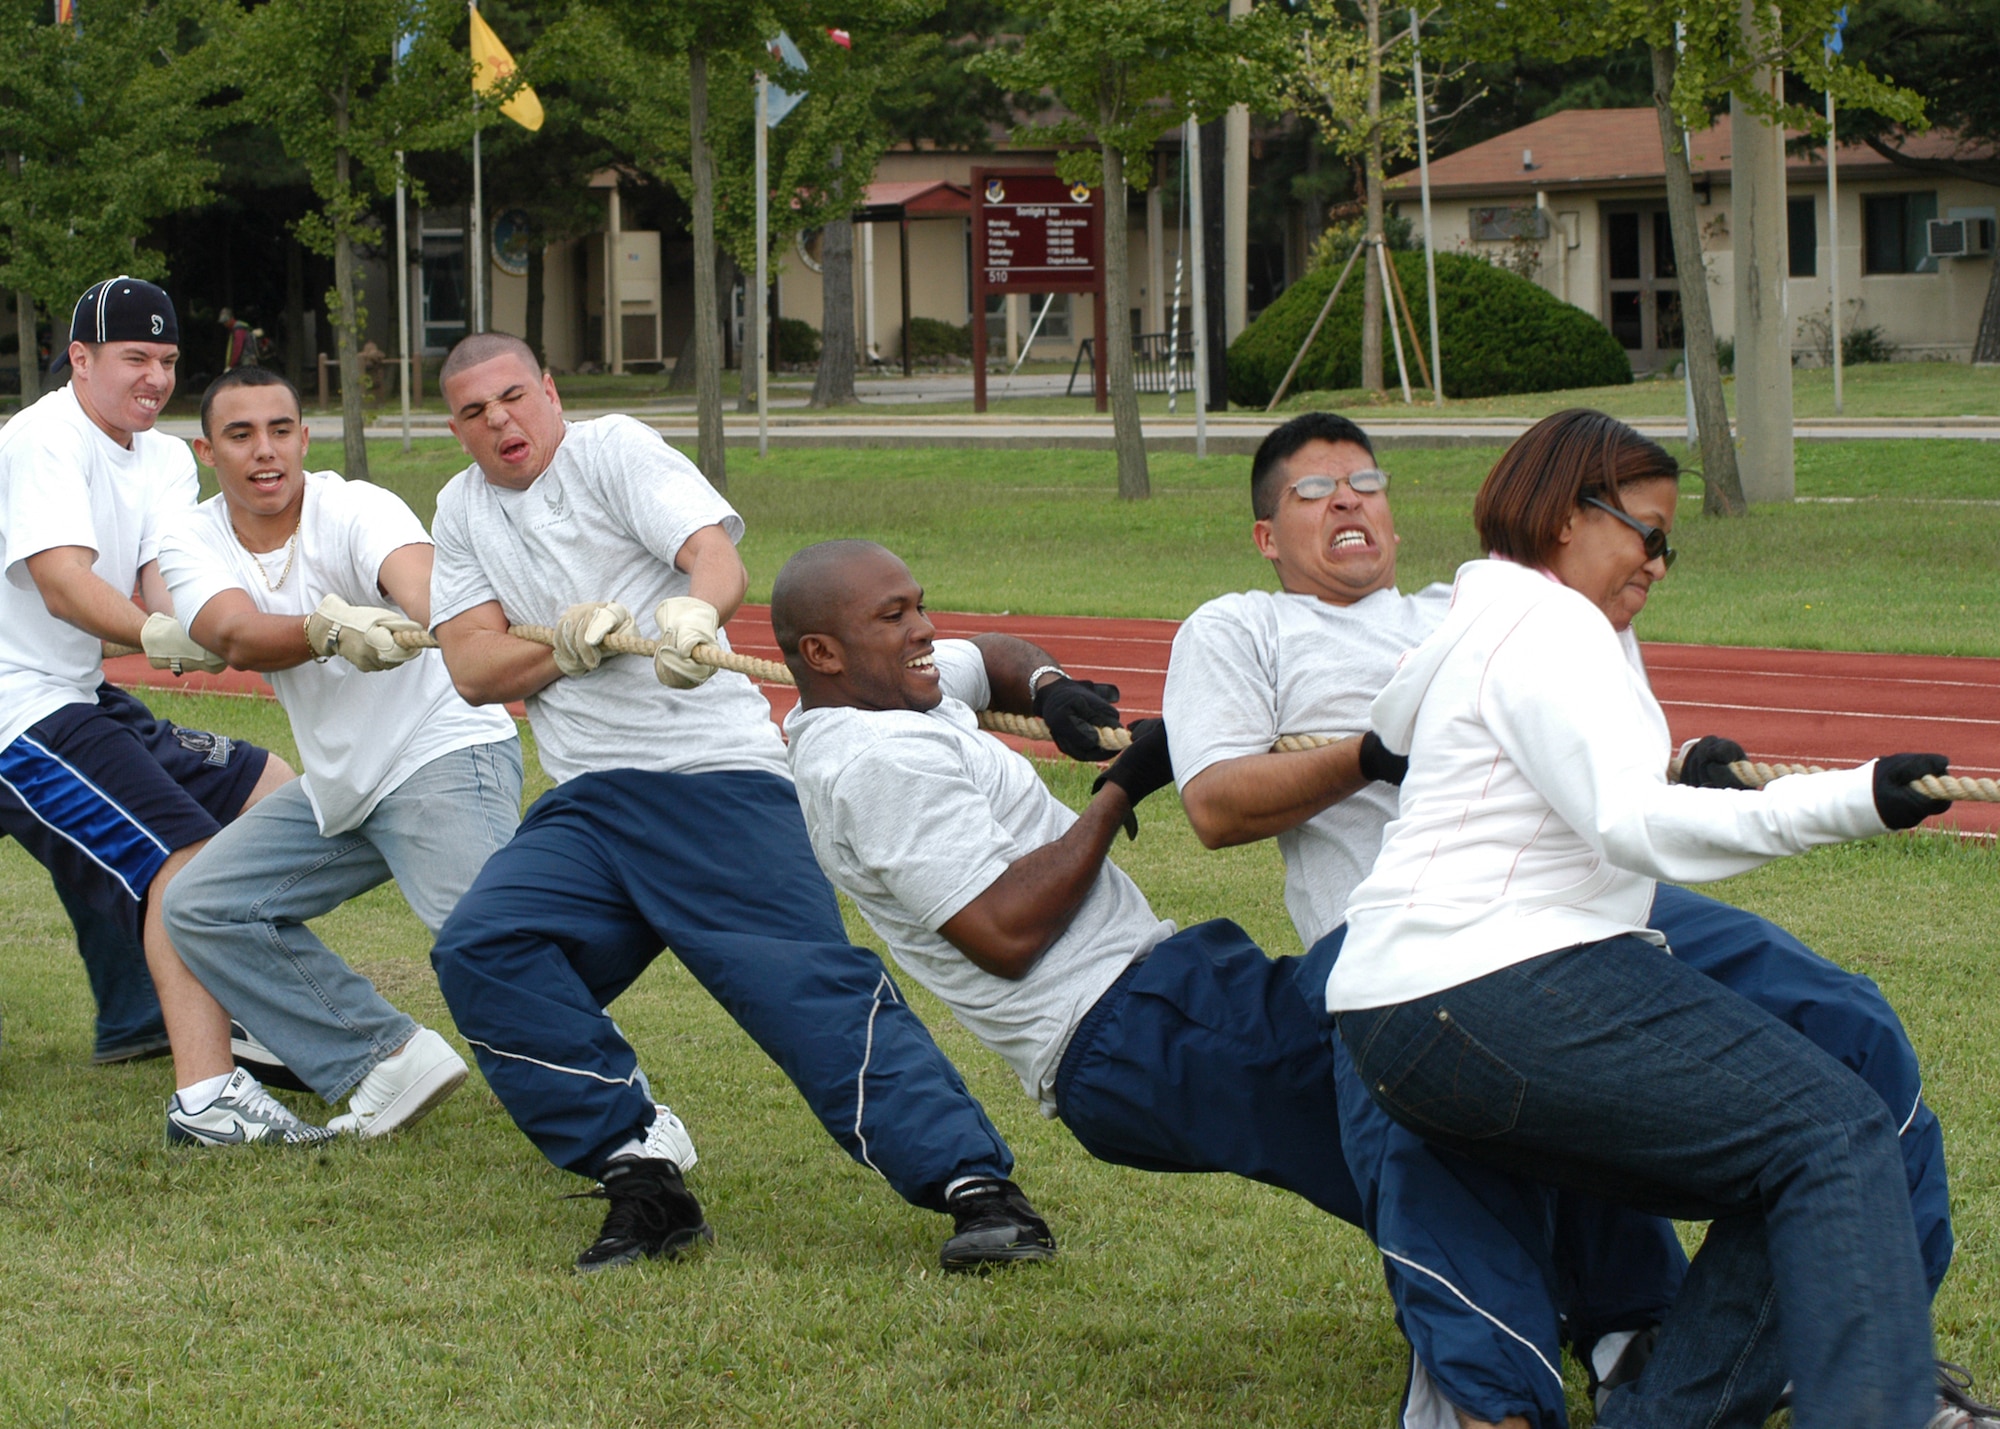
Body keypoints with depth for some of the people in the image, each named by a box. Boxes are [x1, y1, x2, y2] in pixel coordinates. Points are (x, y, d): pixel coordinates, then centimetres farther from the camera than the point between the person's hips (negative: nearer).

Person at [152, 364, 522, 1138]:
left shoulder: (357, 510, -18)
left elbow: (423, 585, -40)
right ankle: (390, 1058, 4)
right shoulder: (191, 543, -4)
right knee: (201, 907, 5)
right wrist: (328, 629, -48)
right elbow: (237, 637, -26)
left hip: (444, 758, -7)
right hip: (338, 785, 7)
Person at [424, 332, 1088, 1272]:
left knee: (810, 981, -18)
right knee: (479, 953, -18)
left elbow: (720, 561, -13)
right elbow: (472, 668, 9)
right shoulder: (463, 510, 18)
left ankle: (979, 1188, -22)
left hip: (714, 773, -5)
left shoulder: (613, 450, 2)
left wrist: (691, 611, -37)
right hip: (584, 807, 5)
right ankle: (638, 1179, -15)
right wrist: (563, 646, -11)